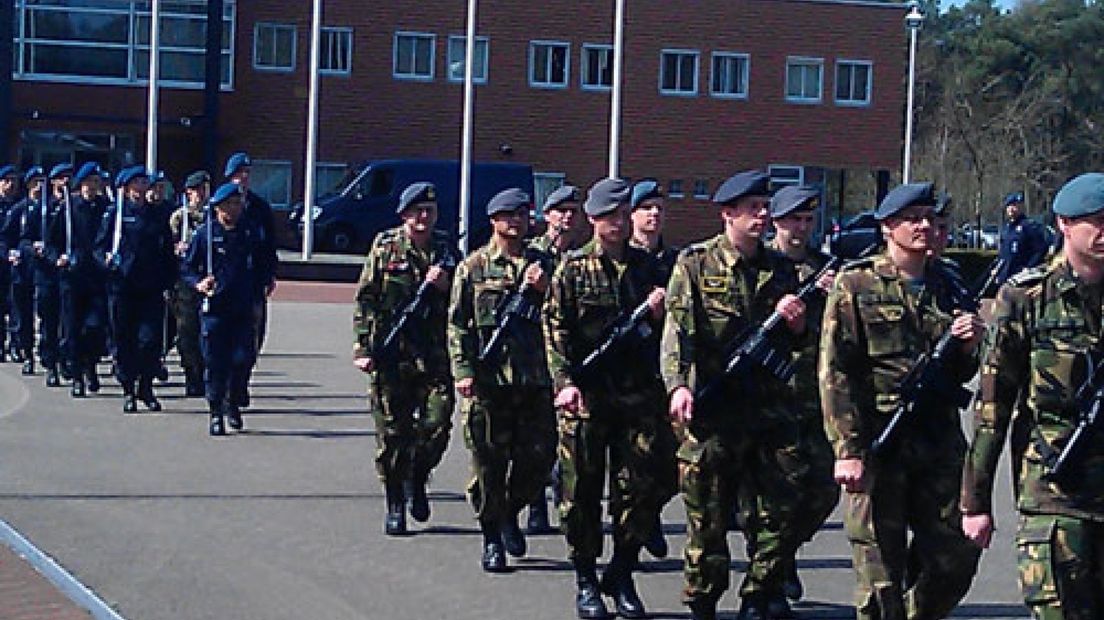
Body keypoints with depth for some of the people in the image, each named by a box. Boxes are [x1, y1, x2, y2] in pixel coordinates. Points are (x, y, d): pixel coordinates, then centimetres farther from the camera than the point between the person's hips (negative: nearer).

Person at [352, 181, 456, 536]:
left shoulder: (446, 249, 10)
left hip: (435, 357, 2)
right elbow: (365, 300, 3)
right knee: (392, 432, 1)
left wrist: (444, 286, -7)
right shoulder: (385, 248, 3)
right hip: (390, 357, -1)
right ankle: (395, 504, 15)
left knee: (437, 425, -8)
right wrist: (362, 347, -4)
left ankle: (418, 479, 21)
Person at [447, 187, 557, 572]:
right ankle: (492, 536, 13)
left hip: (535, 378, 3)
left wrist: (543, 291, -7)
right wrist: (463, 370, -7)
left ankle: (511, 512, 26)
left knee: (540, 454, 1)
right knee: (489, 460, 0)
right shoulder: (473, 267, 6)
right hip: (487, 380, -2)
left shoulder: (540, 264, 14)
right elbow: (457, 323, 3)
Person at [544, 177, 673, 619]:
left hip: (638, 395, 3)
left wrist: (658, 315, -4)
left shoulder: (646, 266, 12)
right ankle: (586, 580, 15)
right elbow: (555, 330, -3)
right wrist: (564, 382, -14)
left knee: (645, 484, -1)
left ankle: (621, 574, 15)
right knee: (582, 489, 3)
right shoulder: (573, 268, 3)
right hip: (585, 396, -3)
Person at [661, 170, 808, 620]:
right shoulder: (695, 263, 1)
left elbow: (796, 343, 21)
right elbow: (676, 329, -10)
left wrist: (796, 323, -3)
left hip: (769, 408, 4)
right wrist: (678, 384, -26)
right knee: (708, 518, 3)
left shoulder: (780, 268, 14)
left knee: (789, 505, -4)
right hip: (710, 411, -4)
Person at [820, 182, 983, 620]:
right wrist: (848, 450, -14)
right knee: (880, 571, 0)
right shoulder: (855, 286, -1)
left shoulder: (944, 286, 14)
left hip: (940, 442, 5)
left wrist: (968, 346, -2)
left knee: (956, 558, 6)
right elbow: (835, 374, -7)